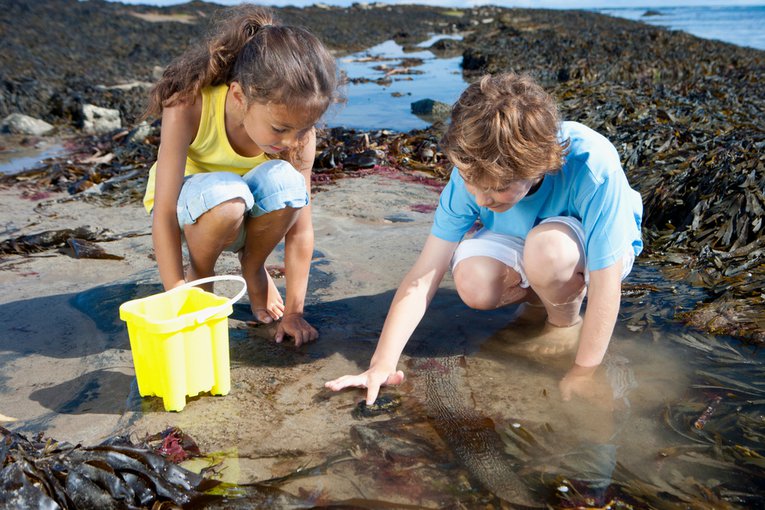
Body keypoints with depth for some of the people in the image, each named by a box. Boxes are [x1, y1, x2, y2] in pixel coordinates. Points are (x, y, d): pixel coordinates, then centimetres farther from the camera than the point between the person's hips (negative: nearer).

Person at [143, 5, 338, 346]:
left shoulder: (299, 132, -25)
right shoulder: (189, 109, -33)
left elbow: (300, 229, -20)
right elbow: (163, 215, -30)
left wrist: (293, 312, -19)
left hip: (247, 215, 2)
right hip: (186, 205, -2)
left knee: (285, 181, -33)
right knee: (225, 194, -39)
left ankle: (253, 266, -3)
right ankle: (199, 275, -6)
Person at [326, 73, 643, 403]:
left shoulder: (592, 166, -37)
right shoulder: (474, 170, -27)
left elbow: (606, 286, -31)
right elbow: (424, 275, -27)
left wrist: (582, 374, -26)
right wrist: (383, 364, -32)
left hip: (594, 249, -3)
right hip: (521, 243, 3)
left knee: (546, 247, -38)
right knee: (473, 282, -29)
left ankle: (566, 320, -5)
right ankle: (545, 297, 3)